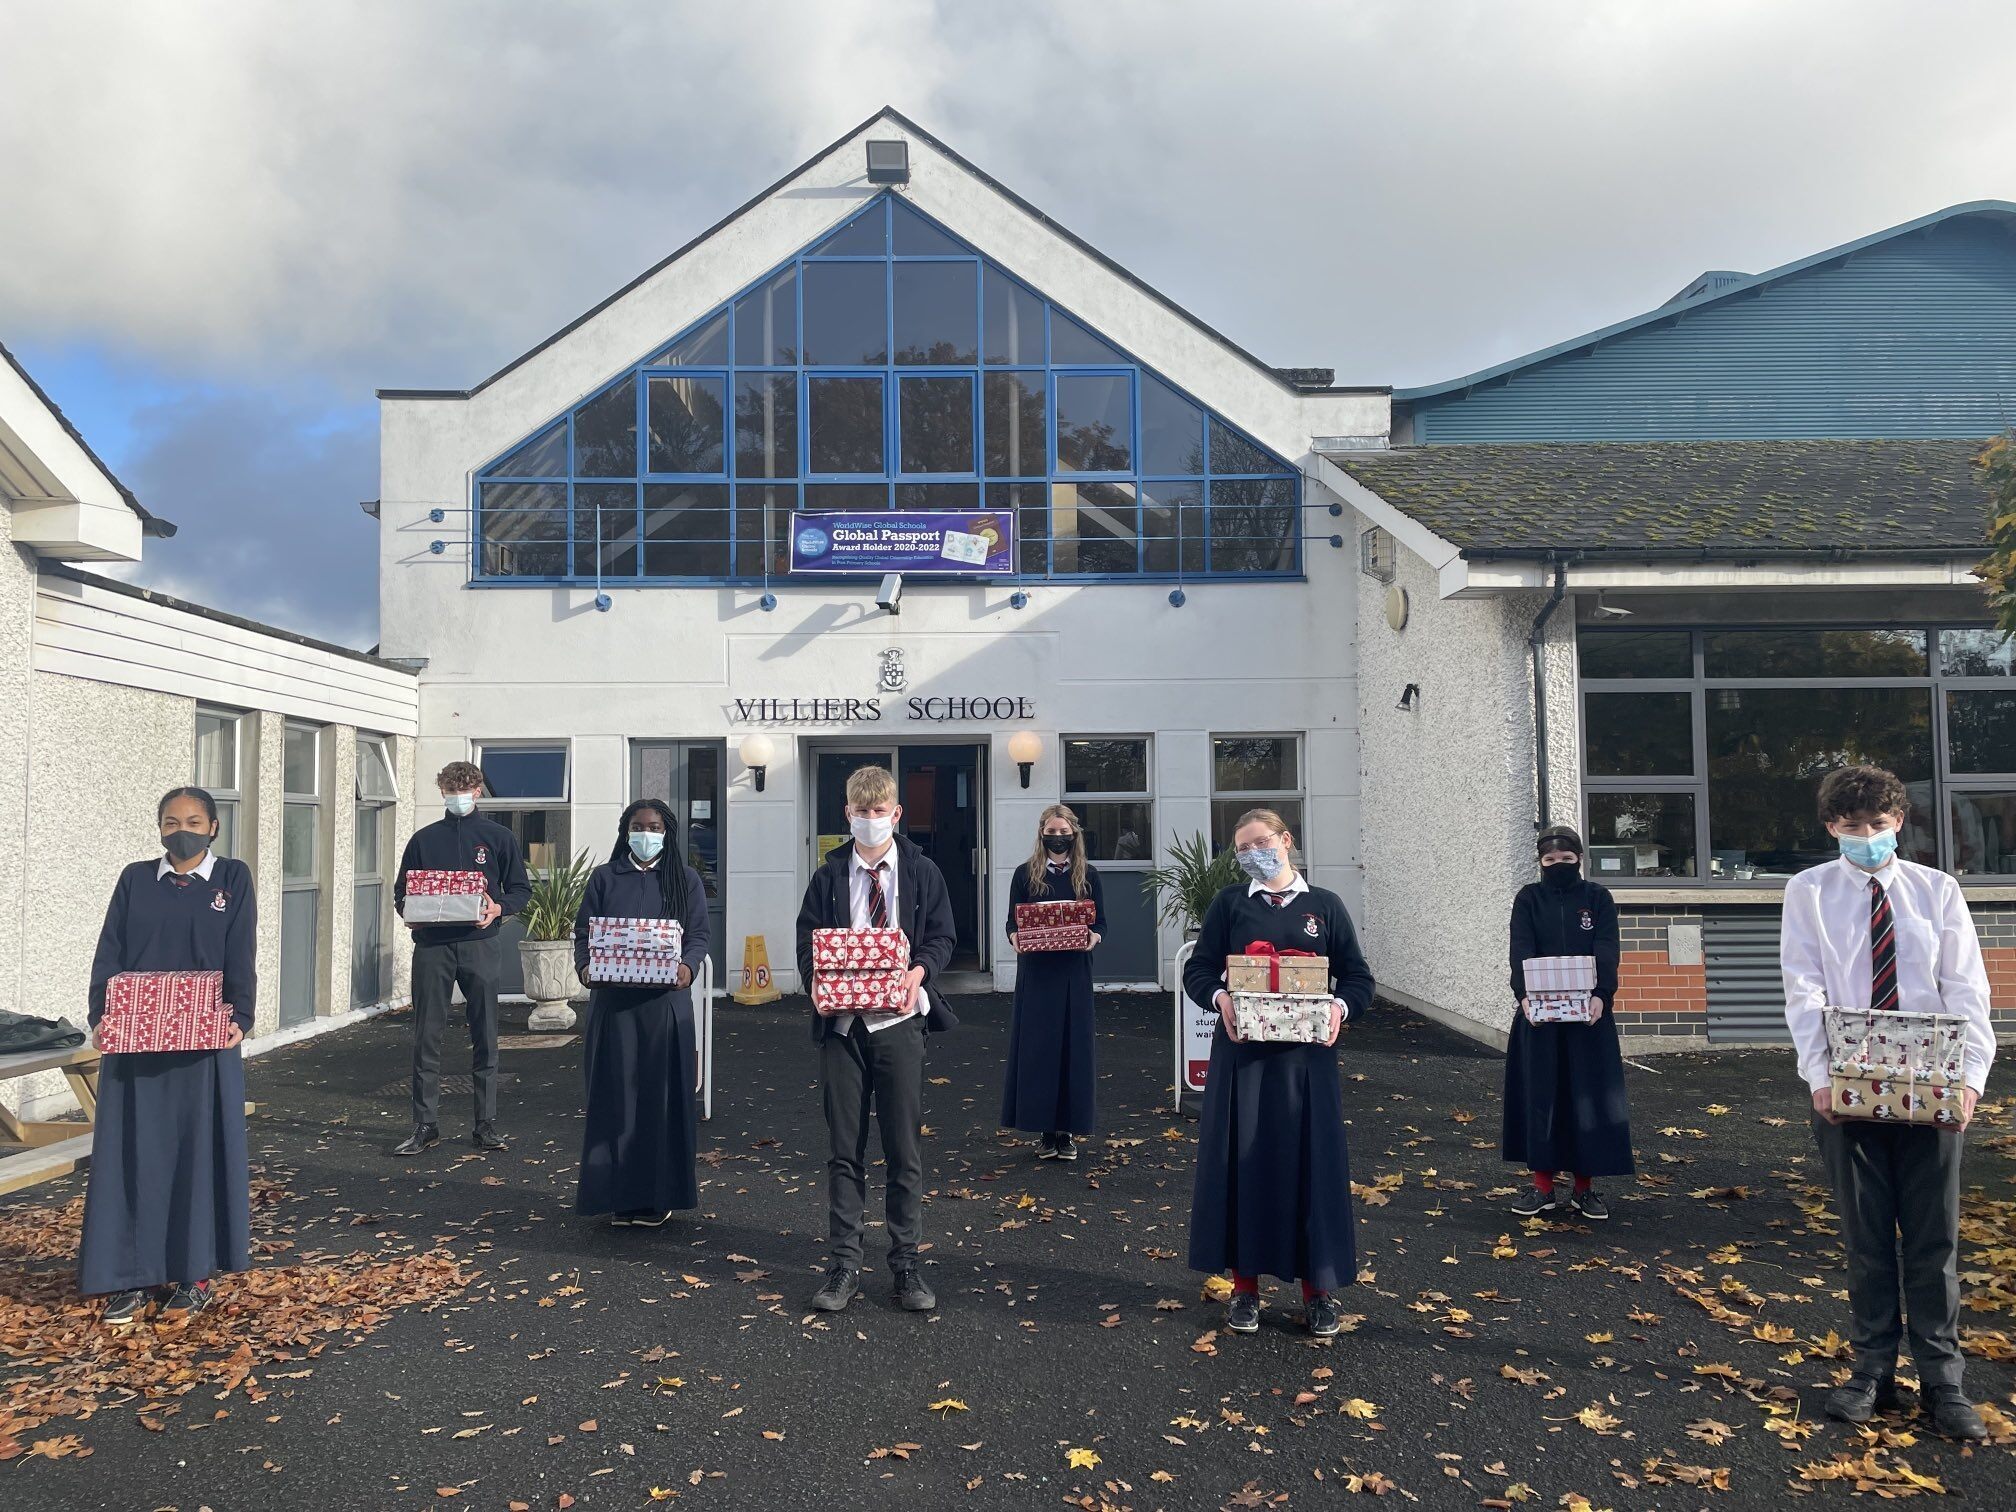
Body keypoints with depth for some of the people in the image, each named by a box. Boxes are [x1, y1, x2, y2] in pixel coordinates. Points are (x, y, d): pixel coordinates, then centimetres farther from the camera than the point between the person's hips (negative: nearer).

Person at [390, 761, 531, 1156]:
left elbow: (521, 888, 9)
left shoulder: (499, 838, 8)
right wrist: (408, 911, -5)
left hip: (480, 944, -1)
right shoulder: (424, 839, 13)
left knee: (484, 1037, 2)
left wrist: (499, 908, -10)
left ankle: (486, 1124, 10)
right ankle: (425, 1125, 10)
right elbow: (401, 890, 16)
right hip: (432, 945, 1)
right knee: (426, 1037, 1)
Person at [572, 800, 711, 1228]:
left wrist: (688, 967, -16)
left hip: (665, 1002, -1)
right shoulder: (605, 878, 10)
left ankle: (658, 1194, 11)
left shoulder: (685, 879, 9)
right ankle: (619, 1194, 11)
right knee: (616, 1095, 2)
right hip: (613, 1001, 1)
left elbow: (699, 933, 4)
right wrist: (584, 969, -12)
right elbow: (583, 931, 7)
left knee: (661, 1095, 1)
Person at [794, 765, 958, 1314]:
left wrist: (919, 971, -16)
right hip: (841, 1022, 1)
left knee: (905, 1148, 4)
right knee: (844, 1149, 6)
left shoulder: (921, 872, 5)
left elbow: (942, 936, 4)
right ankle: (844, 1264, 16)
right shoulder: (830, 875, 9)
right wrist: (817, 984, -13)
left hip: (899, 1021, -1)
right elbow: (807, 940, 7)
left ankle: (906, 1264, 15)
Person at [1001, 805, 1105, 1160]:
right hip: (1035, 972, -1)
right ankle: (1046, 1132, 9)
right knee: (1037, 1046, 0)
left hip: (1074, 971, 1)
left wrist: (1092, 938, -16)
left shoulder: (1087, 876, 7)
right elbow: (1012, 921, 3)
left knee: (1072, 1045, 3)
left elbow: (1100, 923, 6)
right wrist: (1015, 939, -19)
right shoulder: (1025, 874, 4)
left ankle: (1068, 1131, 12)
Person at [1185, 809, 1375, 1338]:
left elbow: (1357, 975, 6)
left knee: (1311, 1162, 4)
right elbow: (1198, 970, 3)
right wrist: (1219, 997, -18)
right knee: (1242, 1163, 4)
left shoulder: (1325, 905, 6)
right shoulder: (1229, 904, 5)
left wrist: (1341, 1007, -14)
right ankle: (1245, 1285, 17)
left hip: (1307, 1054, 0)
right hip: (1241, 1051, 0)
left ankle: (1317, 1288, 18)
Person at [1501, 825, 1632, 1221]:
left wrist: (1600, 995, -23)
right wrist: (1524, 995, -23)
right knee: (1540, 1095, 3)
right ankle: (1543, 1184, 13)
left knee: (1589, 1095, 3)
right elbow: (1521, 951, -7)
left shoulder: (1598, 898, 4)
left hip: (1589, 1010, 0)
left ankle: (1585, 1186, 14)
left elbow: (1606, 951, -7)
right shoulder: (1528, 899, 4)